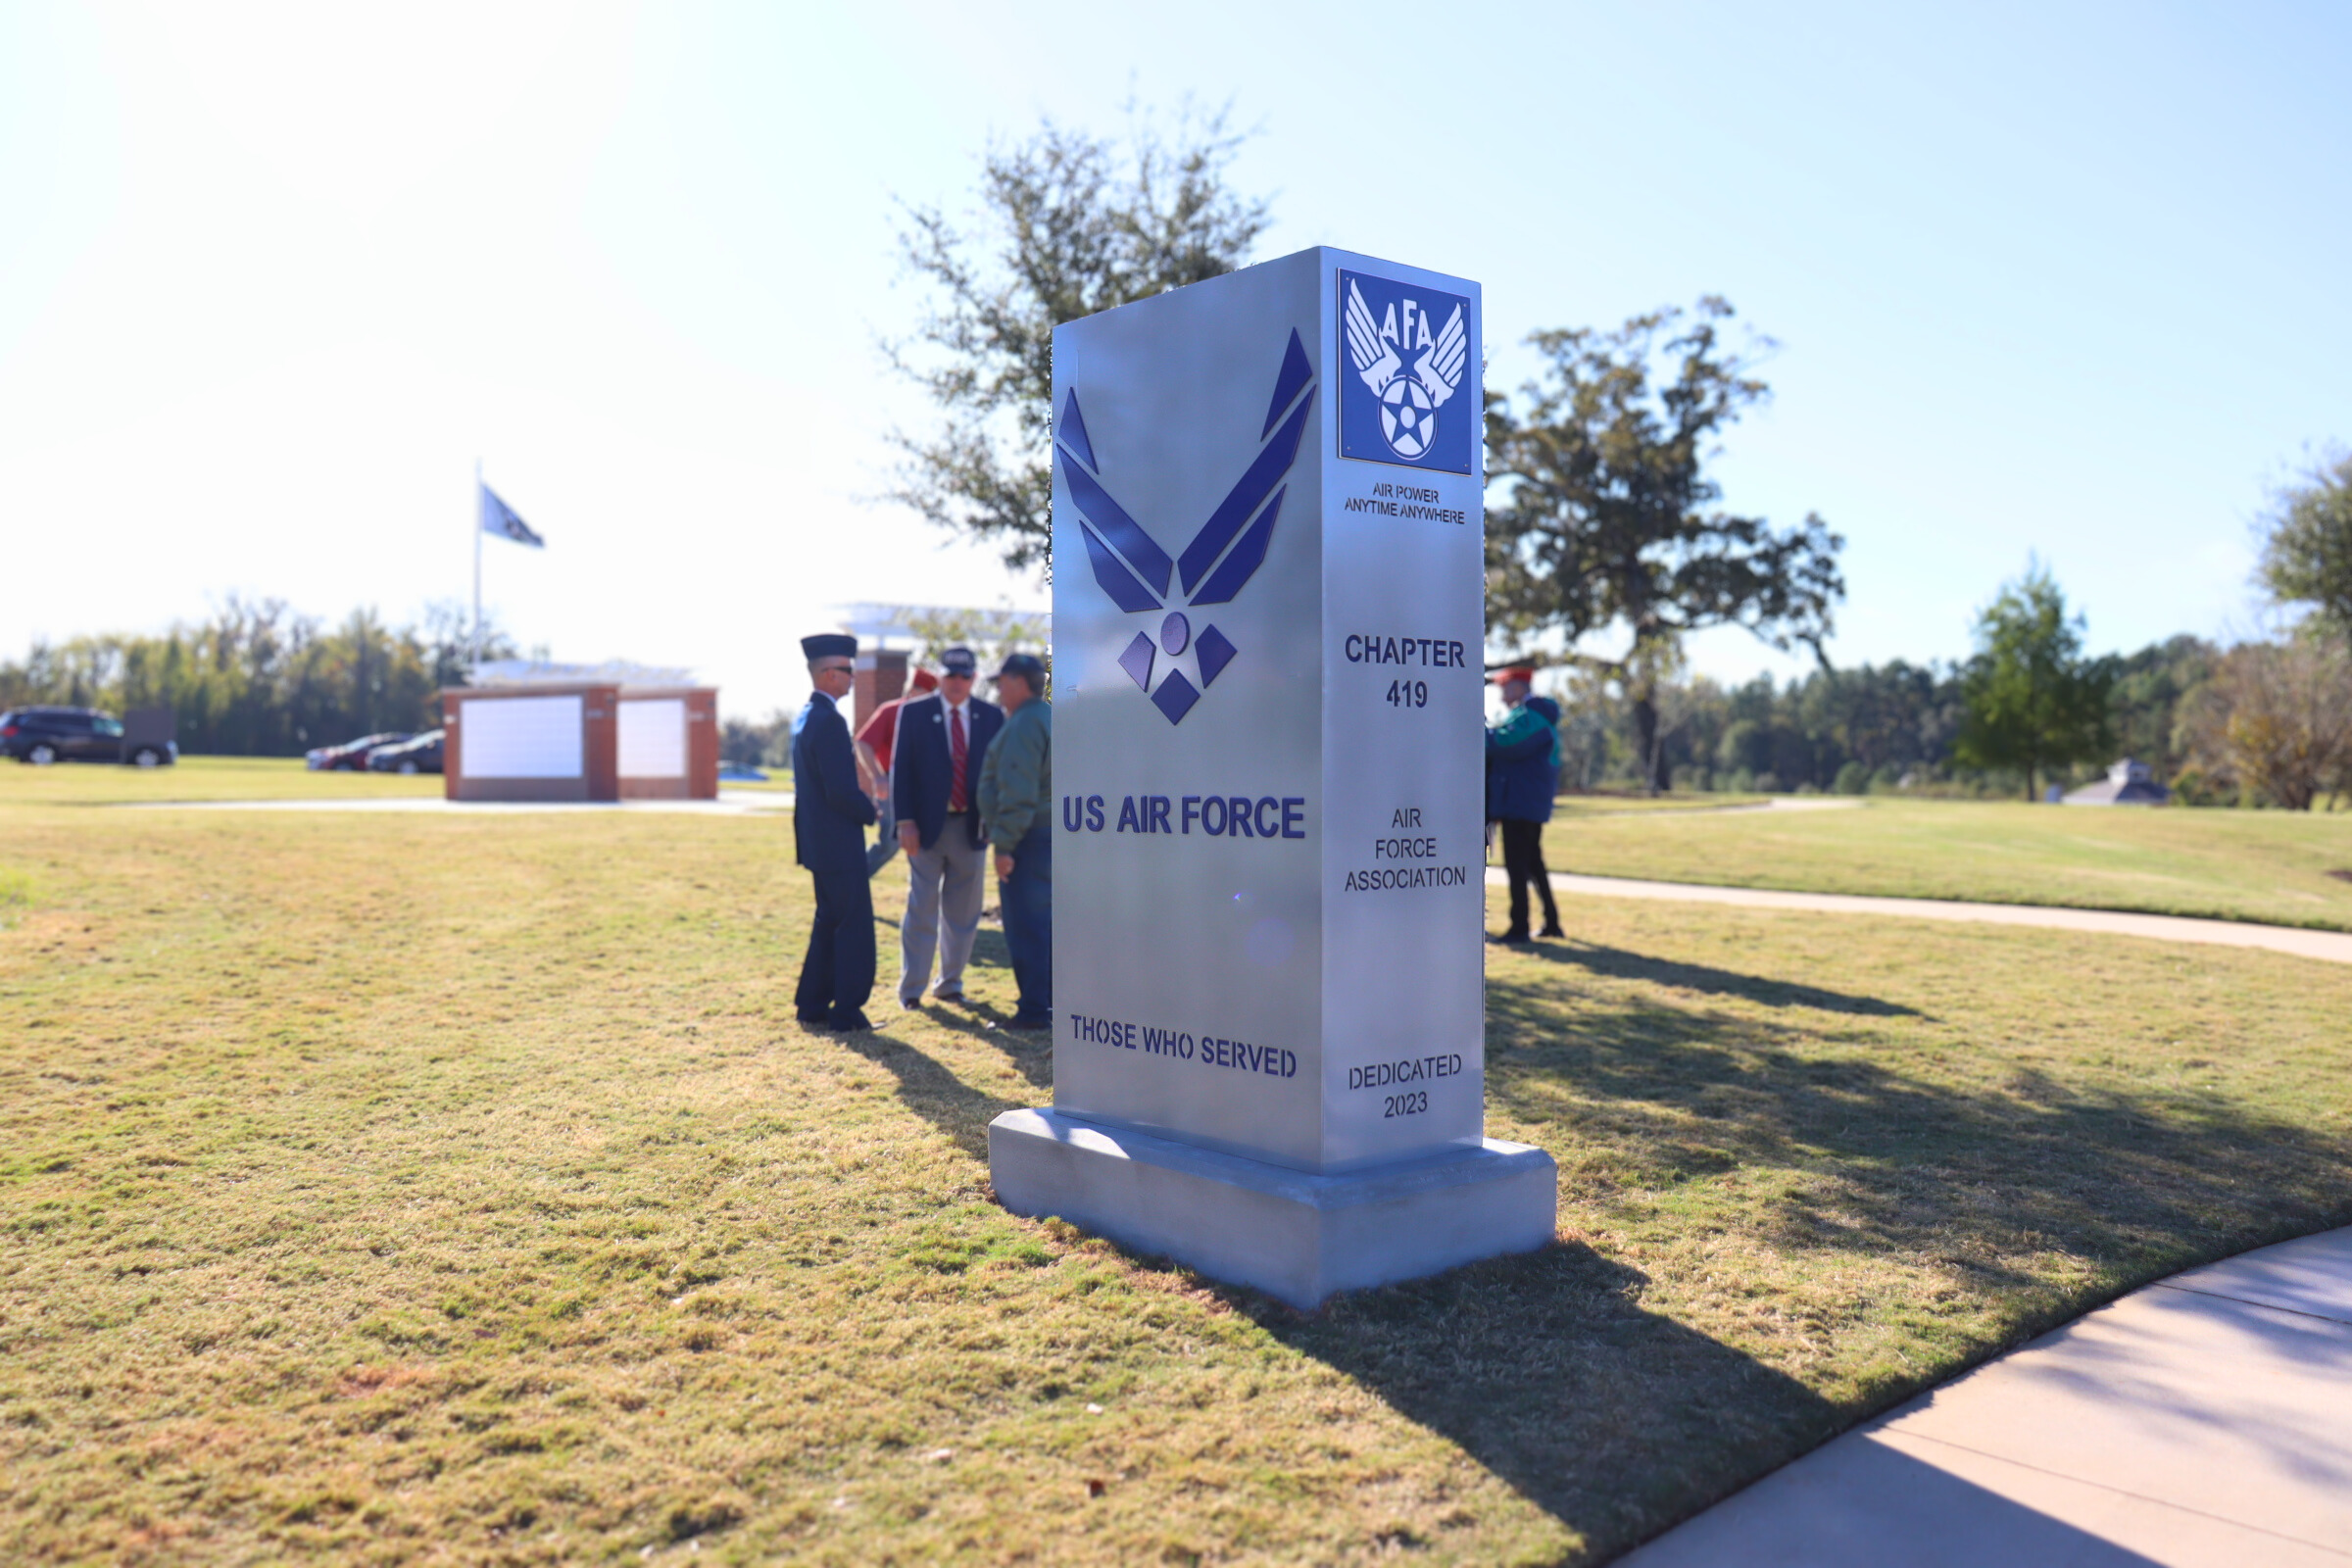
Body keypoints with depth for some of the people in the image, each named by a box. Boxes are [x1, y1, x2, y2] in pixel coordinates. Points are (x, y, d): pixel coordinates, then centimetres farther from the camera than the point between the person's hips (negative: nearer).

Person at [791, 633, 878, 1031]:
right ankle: (847, 1011, 5)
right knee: (854, 927, -1)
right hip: (838, 843, -10)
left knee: (829, 922, 18)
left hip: (817, 841, 10)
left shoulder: (804, 717, 11)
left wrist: (860, 801, 11)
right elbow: (840, 791, -24)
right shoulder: (829, 721, -20)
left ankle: (812, 1005, 24)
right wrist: (870, 812, -7)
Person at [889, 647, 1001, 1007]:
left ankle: (950, 984, 23)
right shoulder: (913, 713, -1)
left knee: (963, 912, 10)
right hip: (927, 826, -2)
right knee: (921, 910, 1)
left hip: (971, 827, 3)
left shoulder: (991, 717, 5)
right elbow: (901, 771, -3)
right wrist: (905, 822, -11)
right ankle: (911, 989, 11)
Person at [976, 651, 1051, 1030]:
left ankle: (1034, 1010, -2)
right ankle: (1052, 1000, 23)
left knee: (1026, 925, -5)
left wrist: (1005, 845, -21)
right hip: (1051, 833, 10)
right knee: (1045, 921, 16)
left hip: (1029, 838, -10)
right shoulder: (1050, 718, 16)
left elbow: (1018, 793, -22)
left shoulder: (1023, 725, -15)